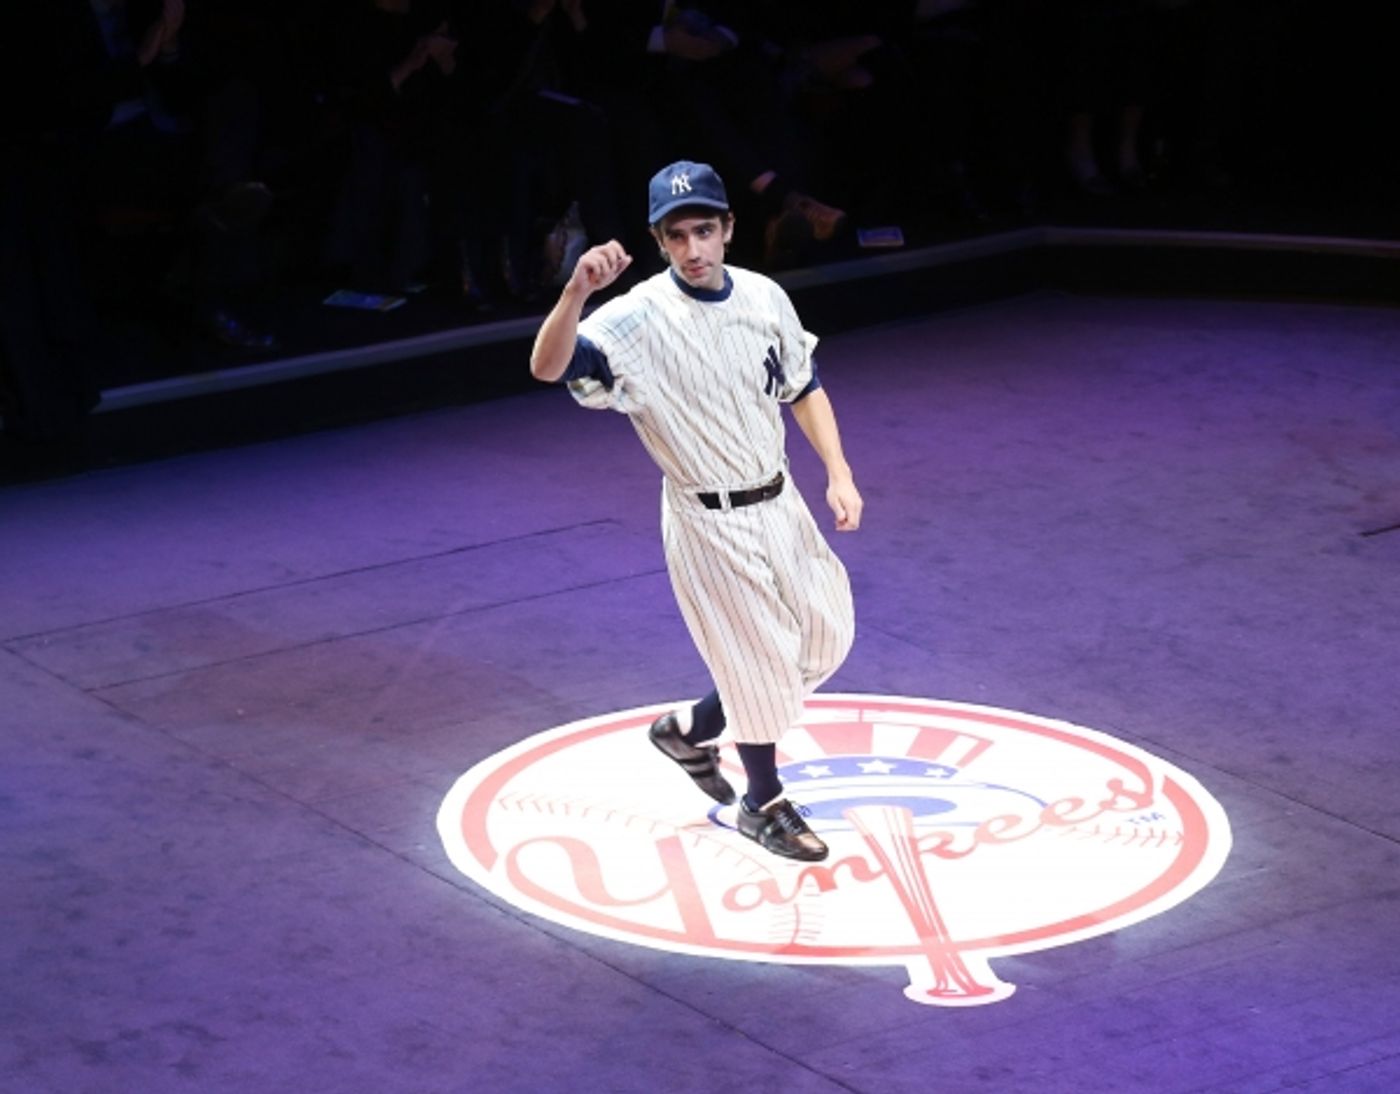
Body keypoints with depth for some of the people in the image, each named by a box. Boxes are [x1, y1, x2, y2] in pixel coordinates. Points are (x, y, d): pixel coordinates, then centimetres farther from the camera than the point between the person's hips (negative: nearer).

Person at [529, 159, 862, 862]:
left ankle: (690, 730, 36)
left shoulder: (765, 298, -5)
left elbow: (803, 387, 10)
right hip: (708, 521, -6)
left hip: (779, 501, 6)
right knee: (759, 658, 5)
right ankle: (763, 804, 30)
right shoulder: (638, 317, -22)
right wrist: (577, 289, -53)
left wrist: (838, 474, 0)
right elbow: (547, 366, -37)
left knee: (826, 636, 16)